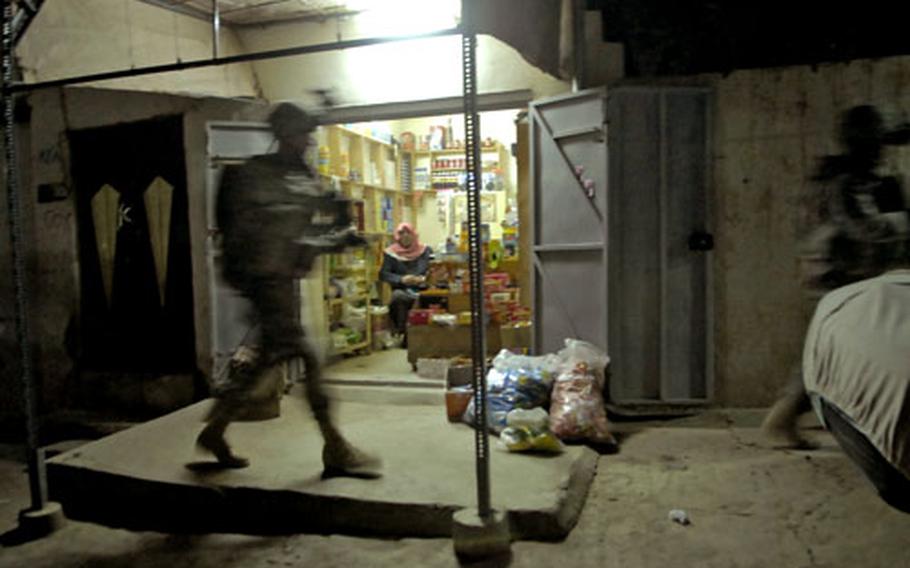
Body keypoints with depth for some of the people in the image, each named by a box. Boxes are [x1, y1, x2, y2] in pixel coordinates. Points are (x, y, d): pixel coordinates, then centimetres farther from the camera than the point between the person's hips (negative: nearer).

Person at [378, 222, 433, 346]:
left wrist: (424, 278, -18)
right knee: (398, 296, -35)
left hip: (421, 290, 1)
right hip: (402, 290, 0)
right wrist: (401, 279, -19)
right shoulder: (391, 253, 7)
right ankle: (403, 334, -22)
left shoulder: (425, 250, 11)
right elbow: (383, 274, -2)